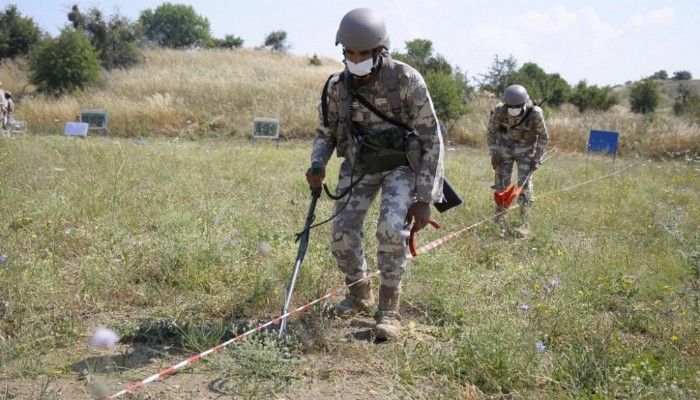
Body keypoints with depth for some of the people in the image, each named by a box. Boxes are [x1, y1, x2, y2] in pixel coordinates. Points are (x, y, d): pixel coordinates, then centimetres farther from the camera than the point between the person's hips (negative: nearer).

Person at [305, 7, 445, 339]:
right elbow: (325, 133, 4)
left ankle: (388, 309, -8)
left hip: (402, 164, -3)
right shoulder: (337, 86, -11)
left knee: (391, 228, -26)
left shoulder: (407, 80, -22)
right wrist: (317, 166, -19)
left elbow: (431, 139, -17)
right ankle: (360, 293, 23)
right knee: (342, 236, -7)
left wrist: (424, 198, -20)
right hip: (359, 165, 4)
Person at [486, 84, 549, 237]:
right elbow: (491, 132, -5)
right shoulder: (498, 111, -24)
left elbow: (543, 137, -10)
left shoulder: (535, 113, -27)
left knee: (524, 184, -11)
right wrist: (493, 154, -7)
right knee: (501, 182, 5)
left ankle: (525, 224, -6)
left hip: (526, 149, -2)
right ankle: (498, 217, 22)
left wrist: (537, 159, -11)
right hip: (504, 148, 2)